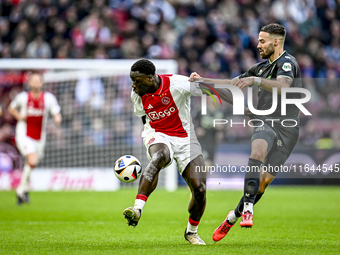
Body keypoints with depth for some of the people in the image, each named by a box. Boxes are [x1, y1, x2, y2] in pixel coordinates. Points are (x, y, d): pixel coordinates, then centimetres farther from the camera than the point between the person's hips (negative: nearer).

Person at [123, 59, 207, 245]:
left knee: (199, 189, -9)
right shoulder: (137, 95, -3)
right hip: (158, 137, 1)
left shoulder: (177, 84, -18)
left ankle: (191, 231, 19)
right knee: (159, 157, -38)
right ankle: (137, 209, -51)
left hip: (184, 138, 0)